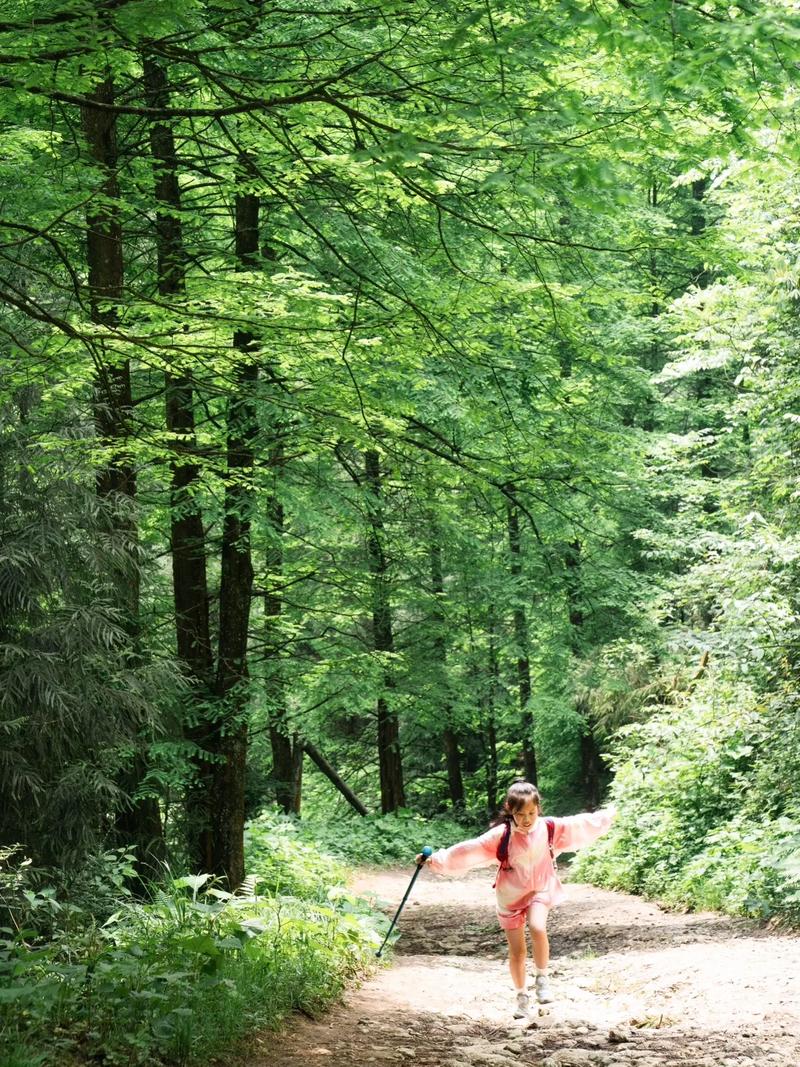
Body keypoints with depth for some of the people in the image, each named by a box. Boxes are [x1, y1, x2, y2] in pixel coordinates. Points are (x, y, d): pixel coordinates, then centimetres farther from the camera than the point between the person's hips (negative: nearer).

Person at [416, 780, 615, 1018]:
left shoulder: (550, 829, -11)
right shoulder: (501, 835, -17)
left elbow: (581, 825, 0)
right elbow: (468, 850, -20)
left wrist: (608, 815, 7)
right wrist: (437, 860, -26)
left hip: (540, 892, 0)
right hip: (510, 897, 0)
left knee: (537, 929, -29)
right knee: (517, 950, 5)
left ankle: (542, 978, -6)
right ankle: (521, 996, 27)